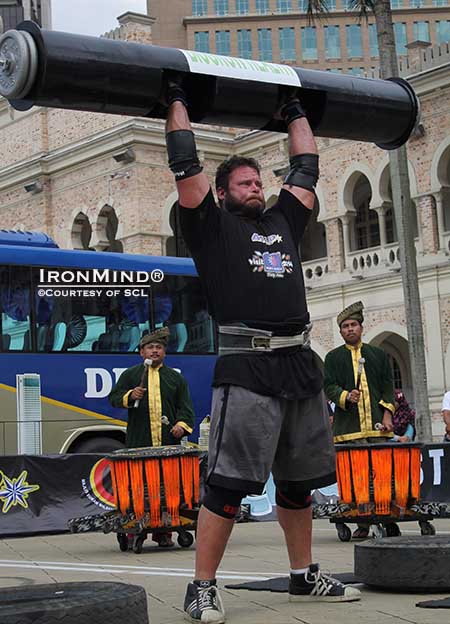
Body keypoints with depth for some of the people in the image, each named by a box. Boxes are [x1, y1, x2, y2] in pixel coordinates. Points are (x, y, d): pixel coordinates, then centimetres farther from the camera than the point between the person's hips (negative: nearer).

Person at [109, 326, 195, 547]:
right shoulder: (130, 375, 14)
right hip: (139, 443, -1)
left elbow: (185, 407, 14)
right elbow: (113, 397, 11)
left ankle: (163, 531, 4)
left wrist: (182, 424, -5)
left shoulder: (176, 378, 17)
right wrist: (130, 396, -9)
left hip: (169, 442, 1)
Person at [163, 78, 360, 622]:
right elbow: (186, 166, 2)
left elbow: (306, 171, 30)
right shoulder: (213, 226, 6)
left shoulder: (282, 223, 22)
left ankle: (304, 576, 28)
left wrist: (296, 114, 38)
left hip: (300, 365, 6)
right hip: (247, 368, -6)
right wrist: (178, 101, 11)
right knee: (227, 485, -8)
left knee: (299, 481, 15)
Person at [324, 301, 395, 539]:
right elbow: (329, 386, 4)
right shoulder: (333, 357, 12)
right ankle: (362, 523, -2)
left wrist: (387, 414, 1)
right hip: (349, 427, -1)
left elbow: (388, 387, 14)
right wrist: (345, 396, -17)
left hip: (377, 424, 1)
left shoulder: (378, 355, 17)